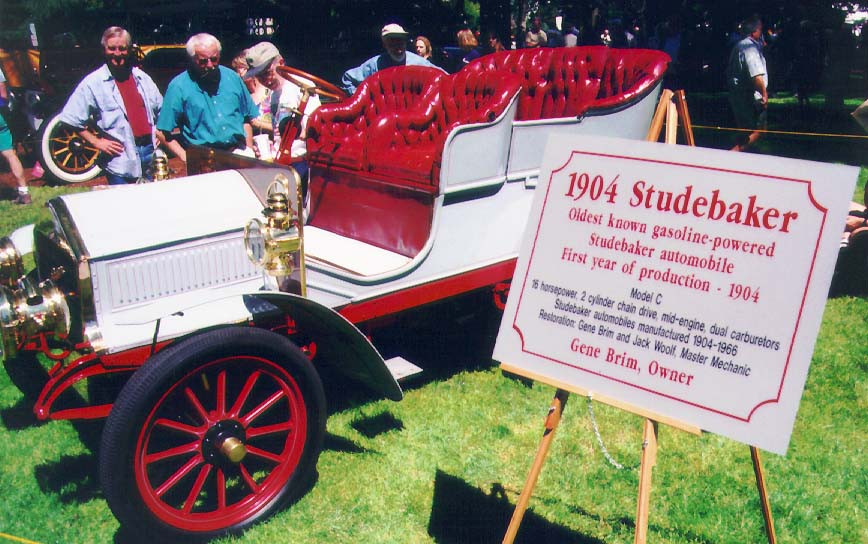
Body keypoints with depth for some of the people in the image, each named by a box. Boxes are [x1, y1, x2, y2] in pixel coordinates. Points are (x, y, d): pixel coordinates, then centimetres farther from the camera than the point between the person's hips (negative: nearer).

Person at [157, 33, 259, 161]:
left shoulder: (232, 77, 14)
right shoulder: (178, 86, 1)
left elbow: (247, 118, 21)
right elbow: (163, 132, 0)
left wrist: (249, 148, 10)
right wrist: (184, 156, -9)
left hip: (239, 151, 3)